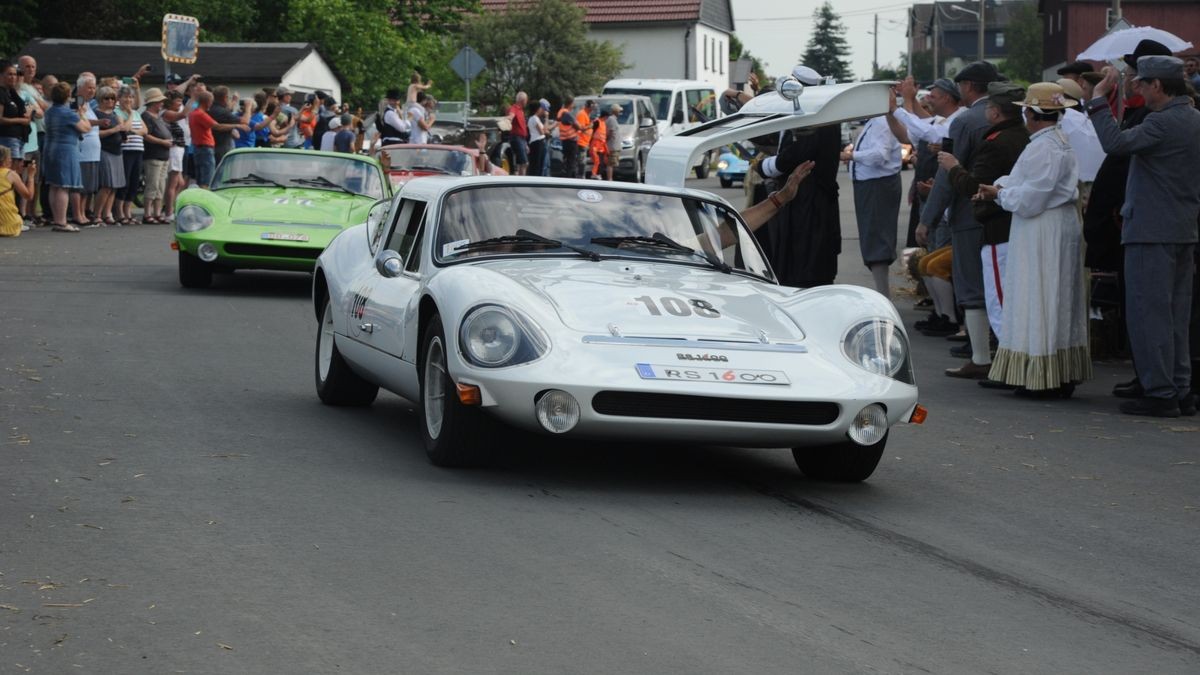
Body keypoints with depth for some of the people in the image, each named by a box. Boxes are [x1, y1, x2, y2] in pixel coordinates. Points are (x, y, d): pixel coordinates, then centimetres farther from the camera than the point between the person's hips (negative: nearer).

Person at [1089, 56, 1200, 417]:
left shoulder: (1163, 123, -17)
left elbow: (1116, 142, -29)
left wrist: (1099, 99, -20)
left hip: (1152, 232, -9)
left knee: (1149, 313, -4)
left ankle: (1159, 393, -4)